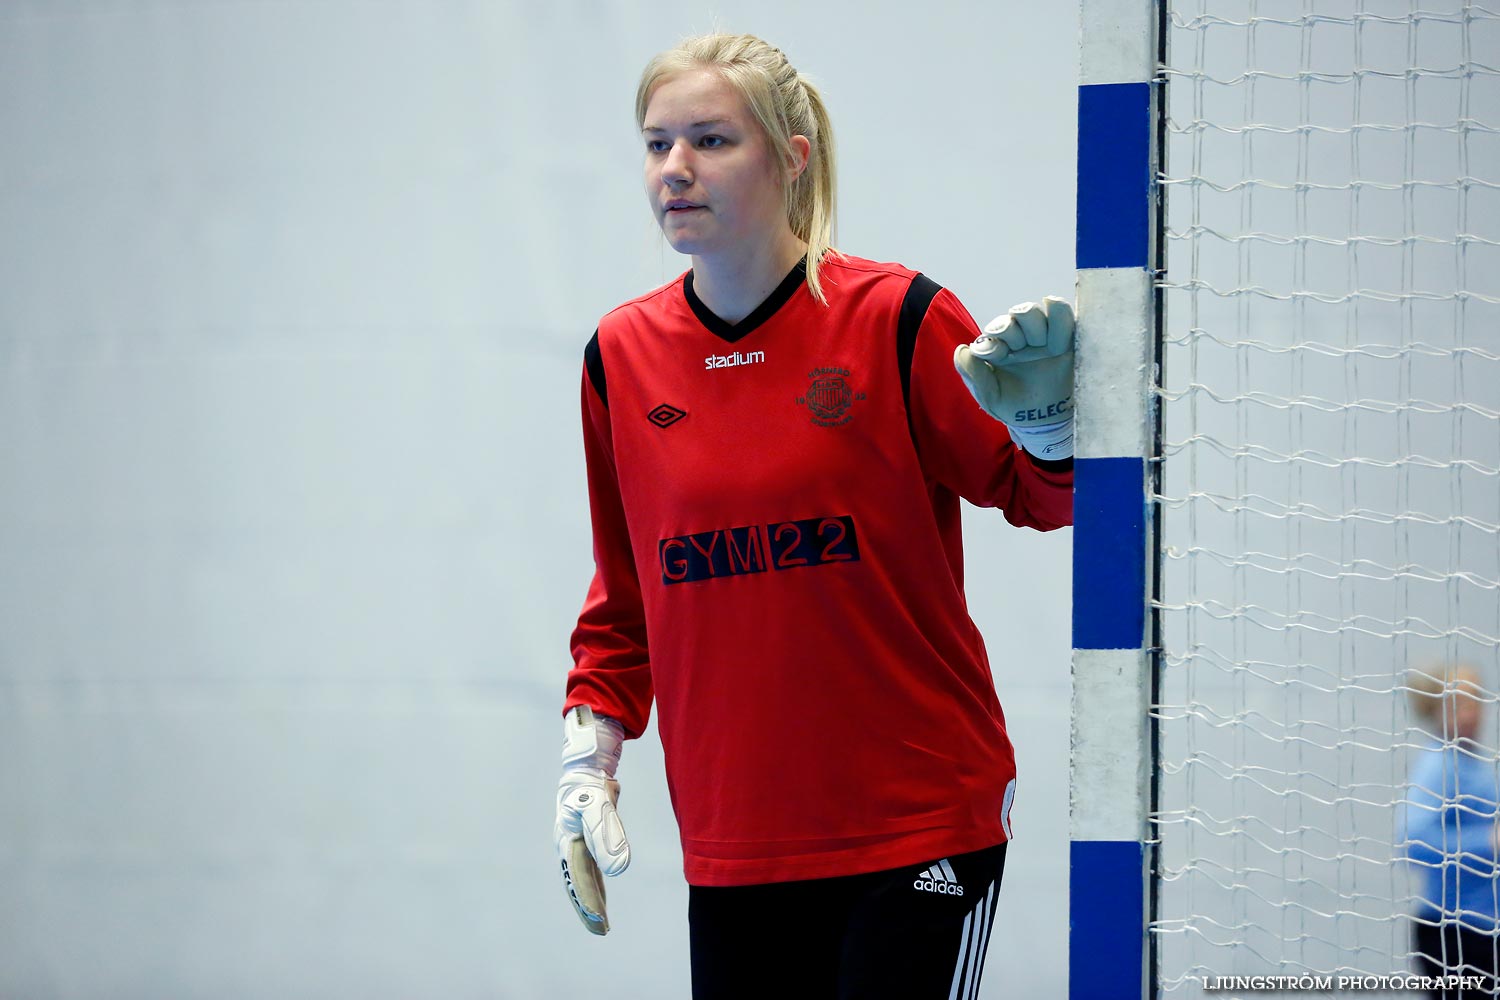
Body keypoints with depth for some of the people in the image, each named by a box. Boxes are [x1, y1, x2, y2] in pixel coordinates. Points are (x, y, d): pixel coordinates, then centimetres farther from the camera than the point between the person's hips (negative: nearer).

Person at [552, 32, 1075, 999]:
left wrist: (1044, 418, -22)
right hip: (729, 840, 4)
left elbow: (1042, 498, -1)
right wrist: (591, 755, 8)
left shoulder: (897, 320, -7)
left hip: (919, 832, -4)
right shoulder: (623, 356, 5)